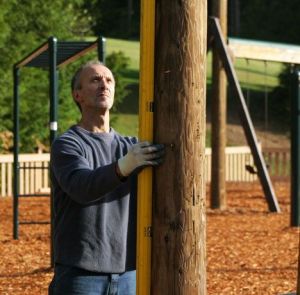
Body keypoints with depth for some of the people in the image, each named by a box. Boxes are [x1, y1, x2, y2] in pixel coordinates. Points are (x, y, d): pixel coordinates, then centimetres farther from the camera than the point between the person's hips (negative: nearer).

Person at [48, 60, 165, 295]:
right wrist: (124, 167, -43)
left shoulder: (131, 147, 15)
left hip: (127, 274, 5)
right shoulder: (66, 145, -4)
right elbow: (82, 187, -24)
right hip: (80, 275, -5)